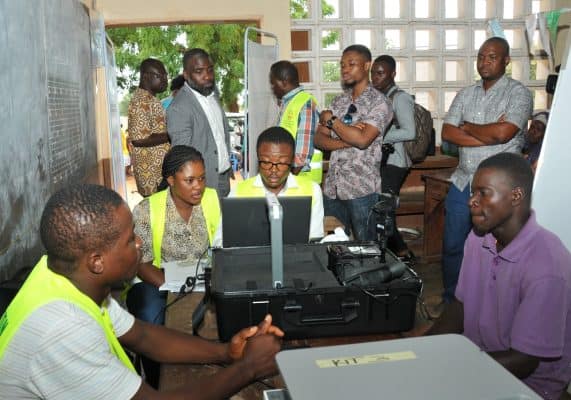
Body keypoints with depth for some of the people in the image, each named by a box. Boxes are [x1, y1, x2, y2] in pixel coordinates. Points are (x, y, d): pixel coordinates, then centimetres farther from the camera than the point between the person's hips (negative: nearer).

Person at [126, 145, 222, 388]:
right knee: (153, 325, -33)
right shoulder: (146, 210, -12)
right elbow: (143, 265, -10)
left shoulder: (213, 200, -2)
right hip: (156, 282, -2)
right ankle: (159, 389, -7)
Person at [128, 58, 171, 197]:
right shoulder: (141, 101, -17)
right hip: (152, 172, -10)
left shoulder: (151, 99, 14)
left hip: (160, 169, 10)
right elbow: (138, 139, -25)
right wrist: (171, 136, -19)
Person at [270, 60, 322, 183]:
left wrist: (292, 175, -17)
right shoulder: (287, 103, 12)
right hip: (286, 173, 8)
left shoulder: (305, 104, -15)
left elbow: (305, 147, -20)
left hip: (301, 175, -8)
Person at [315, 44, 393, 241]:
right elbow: (319, 139, 6)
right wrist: (346, 141, -13)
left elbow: (362, 139, -19)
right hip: (332, 188, 6)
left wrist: (330, 119, -7)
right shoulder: (339, 101, 13)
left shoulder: (379, 102, -5)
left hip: (362, 189, -5)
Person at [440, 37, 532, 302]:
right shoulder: (466, 94, 10)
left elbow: (503, 133, -20)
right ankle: (450, 298, 33)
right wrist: (488, 136, -13)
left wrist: (468, 127, -5)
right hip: (463, 181, 5)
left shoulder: (518, 93, -5)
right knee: (452, 245, 14)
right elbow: (447, 133, -2)